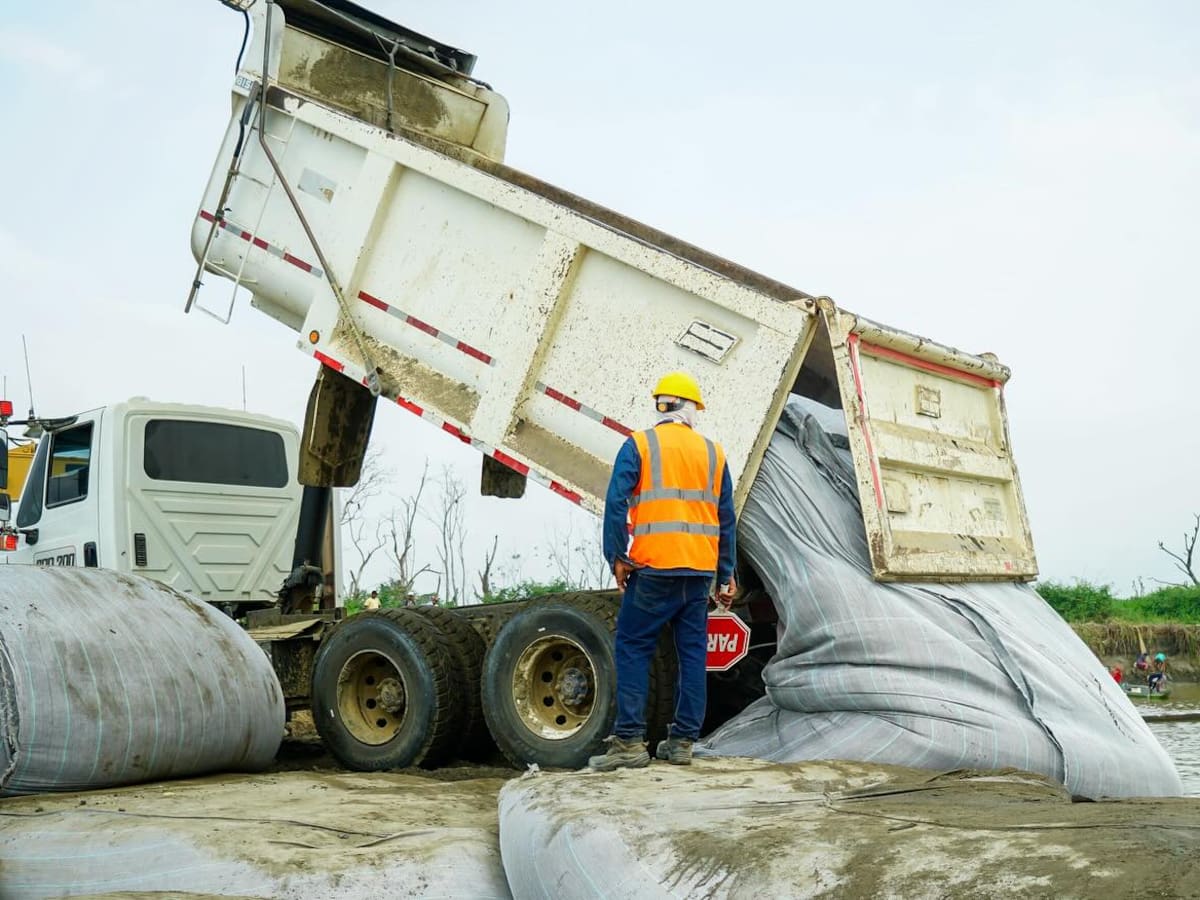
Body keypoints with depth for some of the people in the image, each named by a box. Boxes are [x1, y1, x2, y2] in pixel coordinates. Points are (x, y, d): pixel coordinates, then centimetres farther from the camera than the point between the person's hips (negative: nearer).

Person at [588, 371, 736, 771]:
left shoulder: (639, 445, 1)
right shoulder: (713, 452, 12)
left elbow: (616, 502, -10)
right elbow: (726, 518, 13)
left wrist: (616, 557, -4)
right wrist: (726, 574, 17)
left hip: (652, 569, -4)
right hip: (700, 570, 4)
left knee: (633, 648, 2)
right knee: (692, 652, 9)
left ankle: (630, 741, -3)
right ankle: (682, 741, 12)